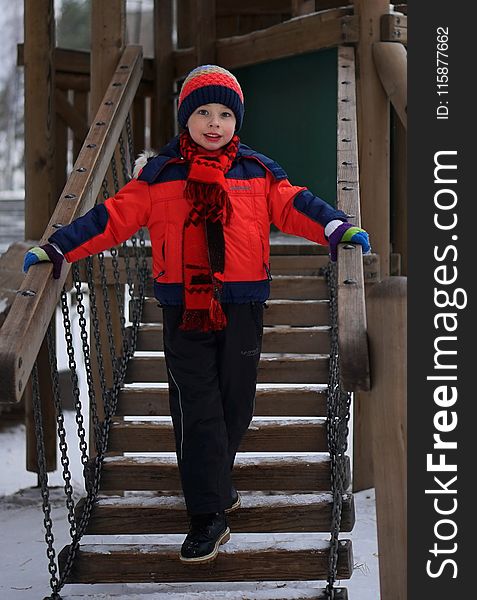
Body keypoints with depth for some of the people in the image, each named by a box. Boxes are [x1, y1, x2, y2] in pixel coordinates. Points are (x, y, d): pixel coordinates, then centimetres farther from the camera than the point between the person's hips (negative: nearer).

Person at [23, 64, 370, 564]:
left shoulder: (258, 171, 7)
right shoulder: (159, 174, 4)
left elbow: (293, 206, 1)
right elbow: (114, 217, 3)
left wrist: (338, 229, -15)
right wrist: (58, 248, -3)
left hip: (241, 307, 2)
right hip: (184, 309, -1)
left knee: (234, 403, 9)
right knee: (196, 408, -5)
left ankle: (212, 483, 33)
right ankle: (209, 518, -5)